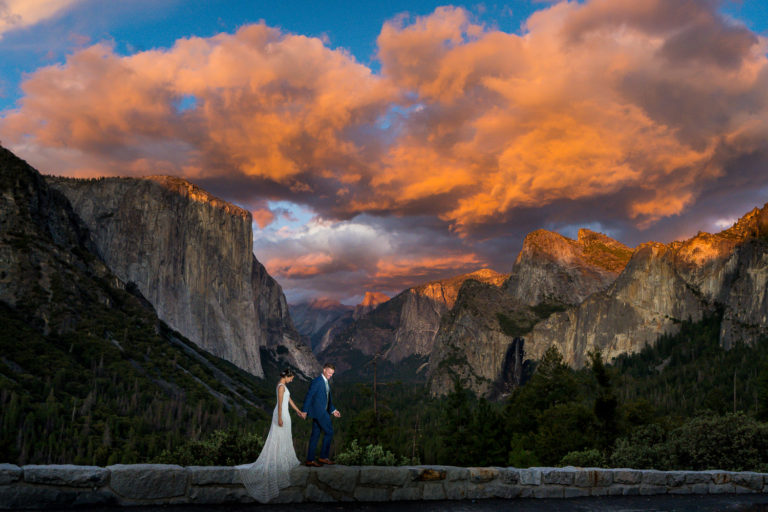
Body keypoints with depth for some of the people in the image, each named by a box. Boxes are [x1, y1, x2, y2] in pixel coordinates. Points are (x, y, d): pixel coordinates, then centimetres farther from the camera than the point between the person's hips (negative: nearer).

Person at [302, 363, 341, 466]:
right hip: (318, 411, -9)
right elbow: (309, 396, -15)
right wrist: (304, 411, -15)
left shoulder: (326, 382, 16)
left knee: (315, 435, 10)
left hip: (323, 412, 9)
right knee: (329, 432, -5)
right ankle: (323, 457, 4)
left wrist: (333, 410, 15)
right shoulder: (317, 381, -14)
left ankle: (310, 460, 14)